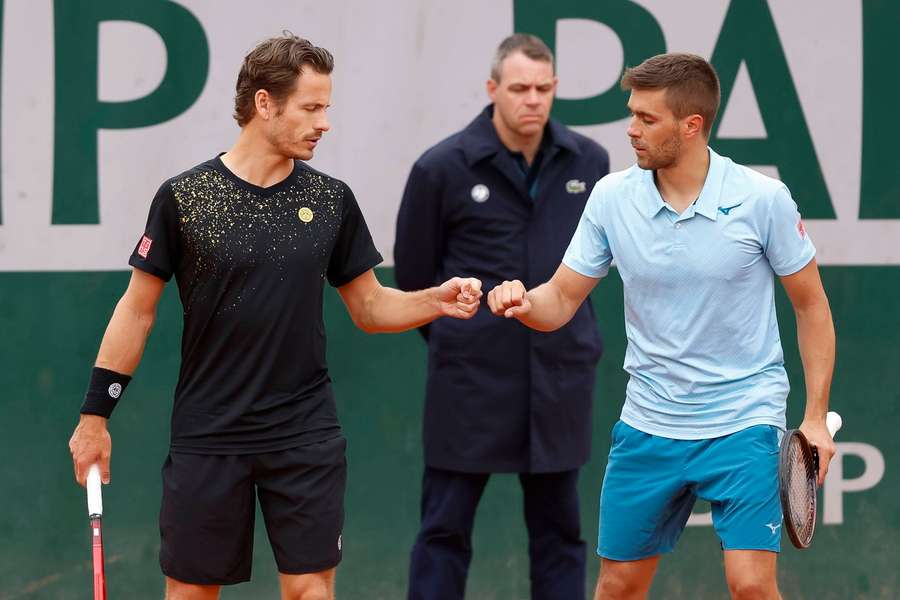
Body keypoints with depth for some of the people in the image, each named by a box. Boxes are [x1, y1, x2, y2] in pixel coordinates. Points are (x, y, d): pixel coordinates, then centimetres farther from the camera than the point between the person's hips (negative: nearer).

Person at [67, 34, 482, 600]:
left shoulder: (332, 199, 4)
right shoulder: (183, 197, -4)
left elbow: (369, 306, 10)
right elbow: (138, 309, 2)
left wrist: (438, 300, -8)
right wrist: (95, 415, 1)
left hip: (307, 436, 2)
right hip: (207, 440, -2)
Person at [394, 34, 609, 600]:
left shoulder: (589, 162, 2)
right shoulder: (443, 167, -8)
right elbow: (414, 272, 4)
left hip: (561, 376, 3)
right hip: (472, 378, -3)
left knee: (559, 529, 9)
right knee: (445, 529, 2)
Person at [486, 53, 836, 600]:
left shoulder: (763, 199, -11)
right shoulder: (612, 197, -3)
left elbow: (812, 305, -1)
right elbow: (562, 300, 2)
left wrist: (816, 417, -5)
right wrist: (525, 303, -21)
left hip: (744, 421, -3)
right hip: (648, 426, 4)